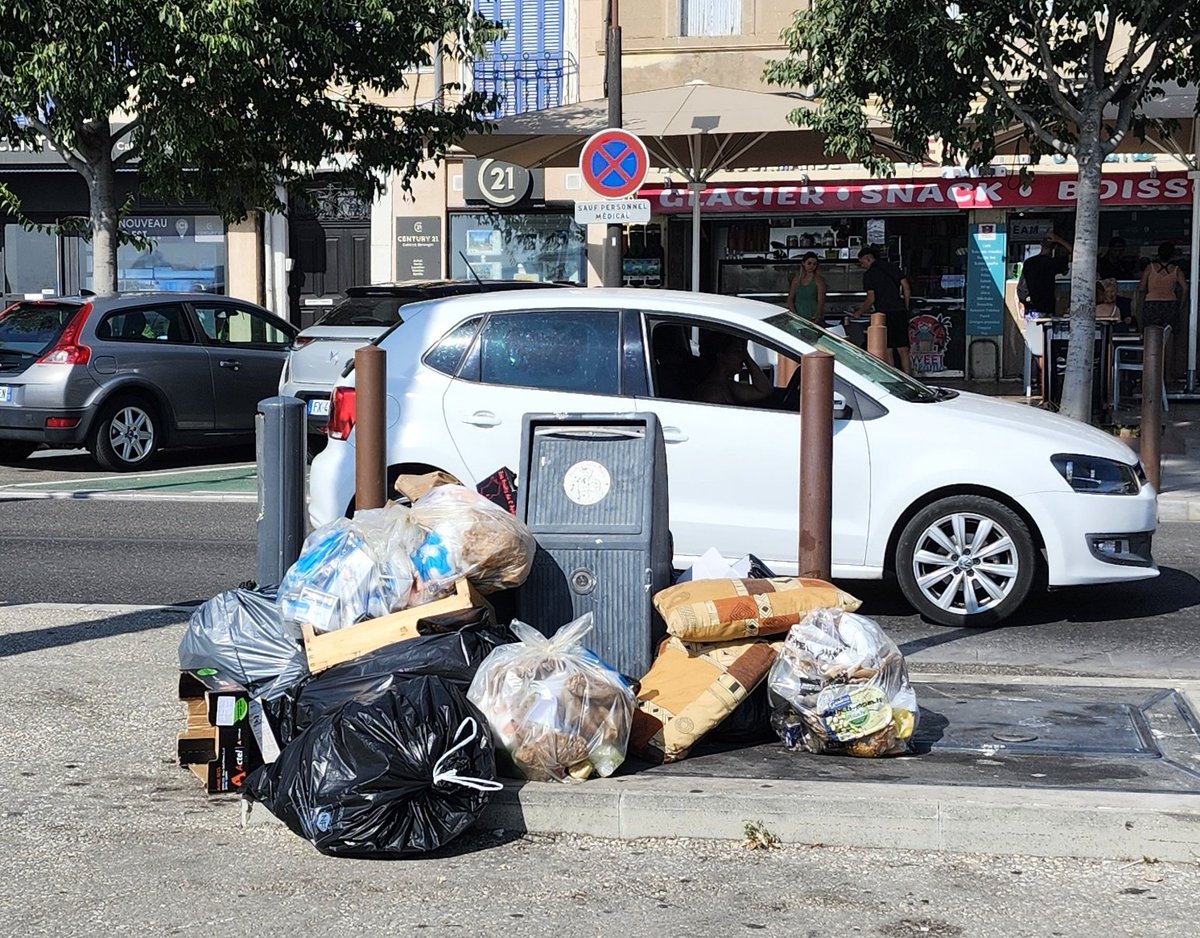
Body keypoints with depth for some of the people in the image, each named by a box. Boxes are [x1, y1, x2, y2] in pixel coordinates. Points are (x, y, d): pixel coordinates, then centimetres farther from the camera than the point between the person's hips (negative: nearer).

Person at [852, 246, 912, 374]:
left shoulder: (869, 274, -1)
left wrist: (859, 312, 6)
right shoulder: (892, 267, 14)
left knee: (887, 351, -2)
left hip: (884, 313, -5)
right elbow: (907, 288, 11)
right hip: (900, 312, 5)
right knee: (903, 350, 7)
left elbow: (871, 298, -7)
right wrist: (906, 308, 18)